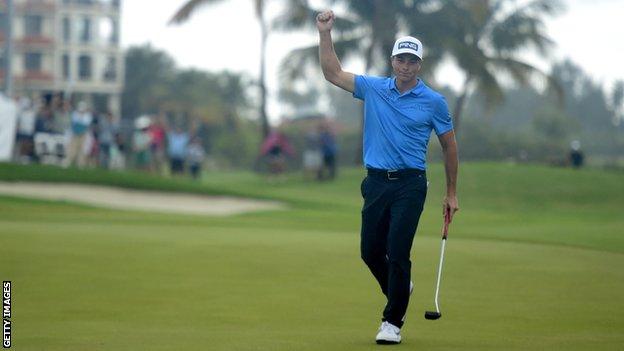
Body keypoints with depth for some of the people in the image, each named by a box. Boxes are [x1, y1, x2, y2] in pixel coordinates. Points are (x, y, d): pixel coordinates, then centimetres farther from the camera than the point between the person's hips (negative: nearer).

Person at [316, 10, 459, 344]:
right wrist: (325, 34, -4)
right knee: (370, 251, 5)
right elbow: (333, 73, 7)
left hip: (409, 183, -4)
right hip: (376, 181, 4)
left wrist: (451, 193, 6)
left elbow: (449, 145, 6)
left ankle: (392, 322, -3)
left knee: (397, 252, -11)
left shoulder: (433, 101, -1)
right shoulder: (373, 88, 6)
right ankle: (400, 289, 35)